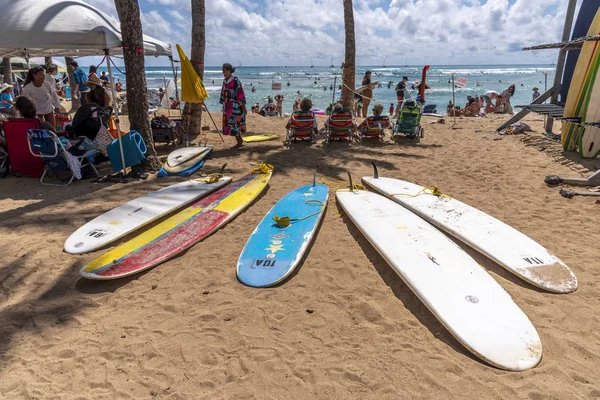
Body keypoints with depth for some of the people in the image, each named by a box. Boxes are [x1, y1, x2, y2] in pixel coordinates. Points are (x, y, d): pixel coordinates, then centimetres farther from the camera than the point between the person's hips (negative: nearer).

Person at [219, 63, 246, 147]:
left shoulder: (235, 81, -12)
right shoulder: (224, 81, 10)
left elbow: (241, 94, -14)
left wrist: (243, 108, -15)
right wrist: (224, 106, 17)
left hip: (235, 107, -8)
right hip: (227, 108, 8)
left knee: (234, 125, -7)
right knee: (228, 124, 9)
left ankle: (240, 142, 7)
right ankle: (240, 142, 19)